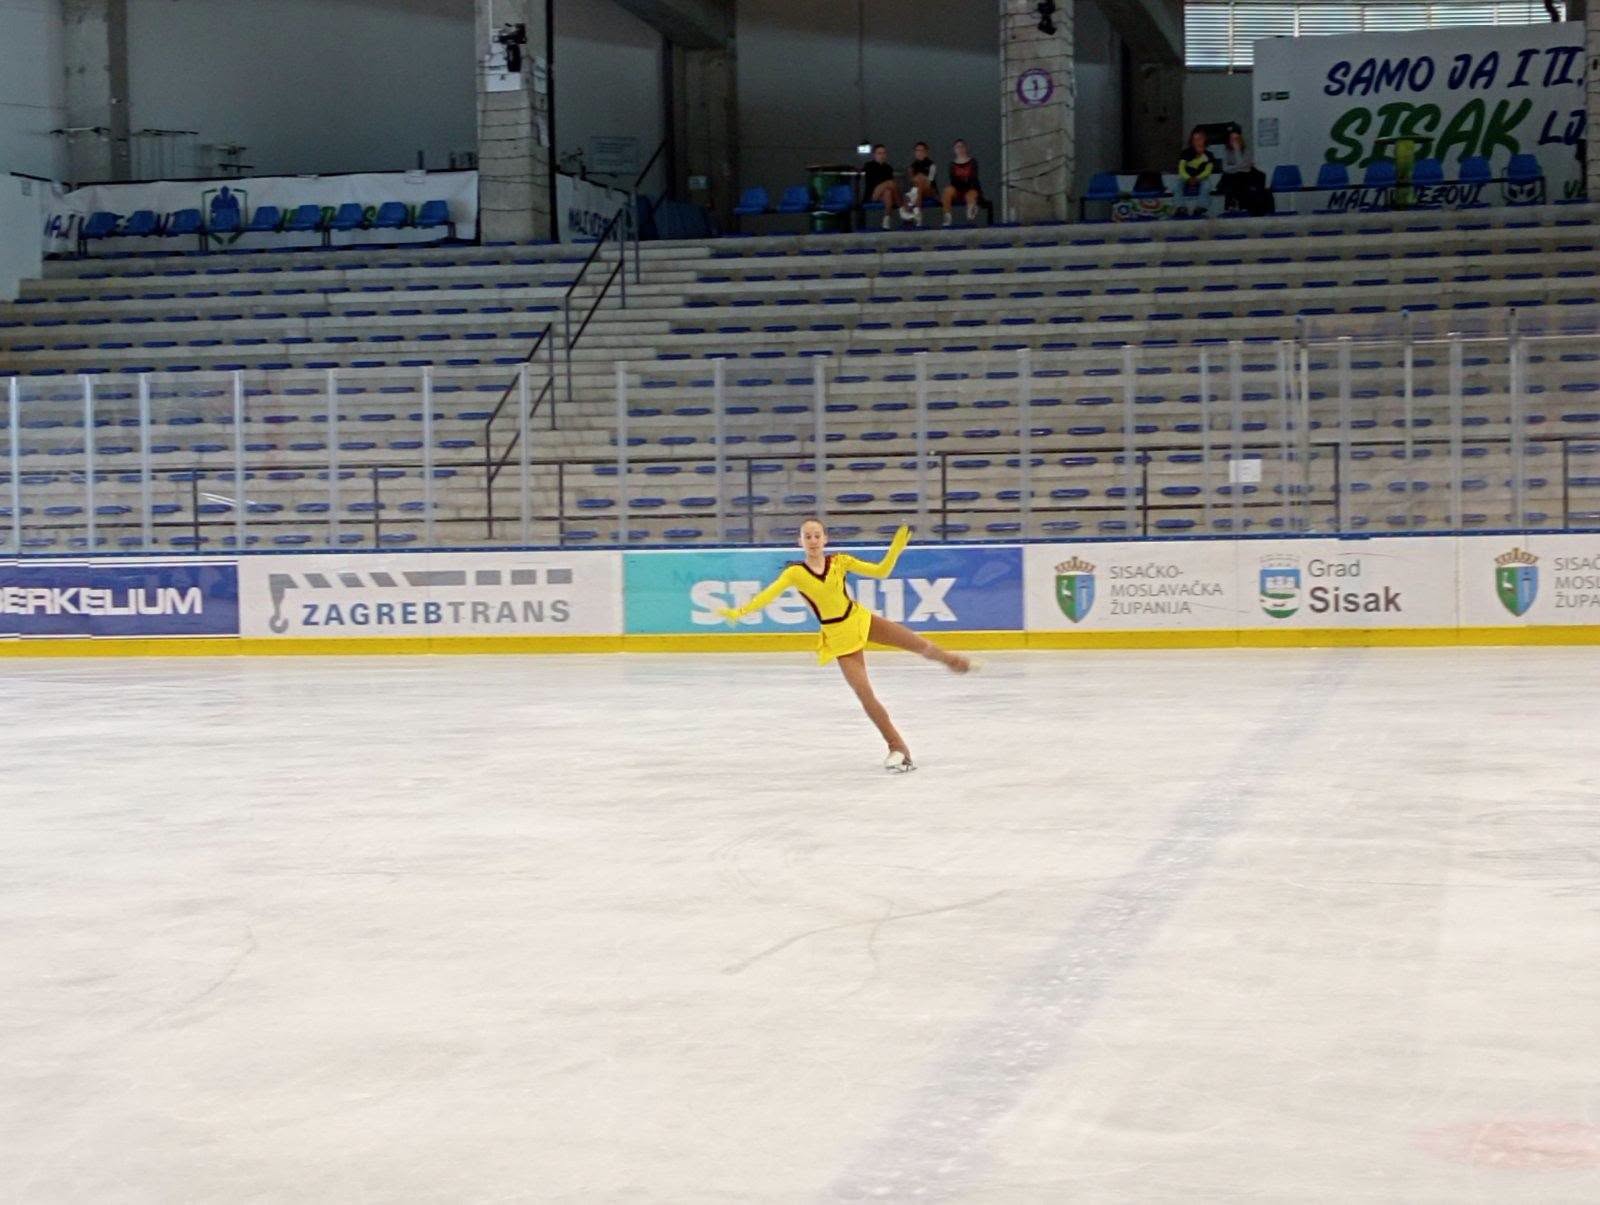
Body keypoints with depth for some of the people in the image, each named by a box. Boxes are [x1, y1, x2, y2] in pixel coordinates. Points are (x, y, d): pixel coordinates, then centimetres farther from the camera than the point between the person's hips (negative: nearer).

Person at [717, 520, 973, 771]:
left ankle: (947, 658, 23)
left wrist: (896, 548, -19)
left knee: (920, 645, -10)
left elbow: (880, 571, -3)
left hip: (860, 619, 2)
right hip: (837, 636, -2)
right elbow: (768, 594, -23)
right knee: (865, 695, -5)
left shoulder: (839, 561, -4)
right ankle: (897, 747, 7)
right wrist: (739, 612, -36)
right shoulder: (795, 572, -11)